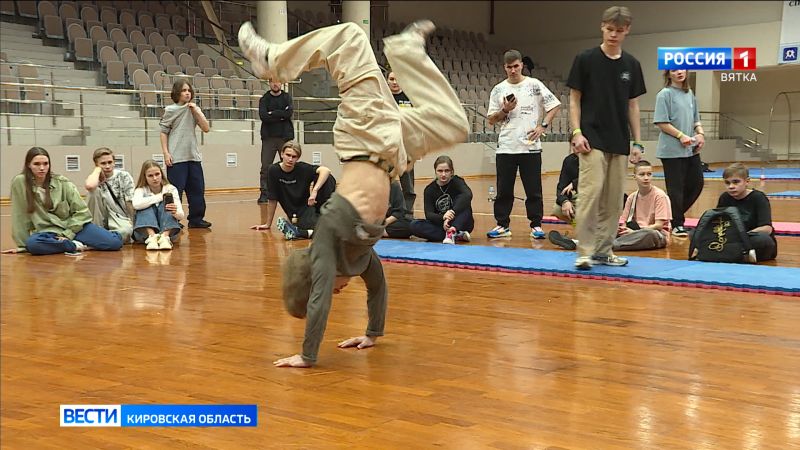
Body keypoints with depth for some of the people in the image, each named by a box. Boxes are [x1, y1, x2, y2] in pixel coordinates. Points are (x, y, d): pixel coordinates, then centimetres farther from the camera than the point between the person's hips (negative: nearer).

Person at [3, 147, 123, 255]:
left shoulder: (62, 182, -3)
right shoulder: (20, 182, -7)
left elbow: (82, 211, -2)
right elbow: (20, 216, -3)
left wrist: (67, 234, -11)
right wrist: (22, 245, -2)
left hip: (73, 226, 1)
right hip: (47, 232, -1)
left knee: (114, 242, -21)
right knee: (32, 244, -39)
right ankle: (77, 246, -19)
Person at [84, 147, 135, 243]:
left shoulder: (124, 176, 1)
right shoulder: (96, 179, -2)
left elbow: (130, 203, -1)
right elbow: (89, 186, -30)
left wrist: (132, 223, -11)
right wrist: (98, 170, -13)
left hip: (121, 221, -1)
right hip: (101, 220, 1)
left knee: (126, 230, -38)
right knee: (95, 191, -24)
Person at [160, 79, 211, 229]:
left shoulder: (194, 109, 12)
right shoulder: (170, 110, -1)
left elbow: (206, 128, 3)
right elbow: (164, 132, -1)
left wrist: (196, 111, -5)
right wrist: (166, 153, -10)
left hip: (193, 156, 5)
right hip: (176, 158, -5)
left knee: (197, 189, 6)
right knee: (176, 190, -5)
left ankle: (196, 219, 15)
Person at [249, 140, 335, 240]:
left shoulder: (303, 168, -8)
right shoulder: (274, 170, -7)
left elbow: (326, 170, -23)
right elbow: (272, 200, 0)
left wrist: (315, 190, -36)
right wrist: (268, 224, 6)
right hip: (298, 215, -3)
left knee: (328, 178, -22)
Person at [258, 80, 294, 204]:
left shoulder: (287, 97, 9)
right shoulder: (264, 99, 7)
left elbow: (289, 113, -9)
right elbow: (263, 116, -10)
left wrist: (272, 114, -10)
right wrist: (281, 116, -10)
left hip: (285, 136, 1)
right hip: (269, 137, -1)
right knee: (266, 167, -5)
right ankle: (264, 194, -2)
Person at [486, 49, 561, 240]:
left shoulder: (534, 85, 2)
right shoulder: (498, 90, 8)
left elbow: (555, 105, 3)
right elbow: (491, 120, 10)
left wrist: (543, 126, -8)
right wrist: (505, 110, -7)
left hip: (530, 146, -2)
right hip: (505, 147, 2)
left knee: (534, 189, 1)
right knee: (503, 190, 4)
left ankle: (536, 225, 10)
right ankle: (502, 225, 14)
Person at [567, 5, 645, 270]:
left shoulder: (631, 65, 9)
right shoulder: (585, 59, -3)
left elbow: (632, 105, 12)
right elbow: (574, 100, -1)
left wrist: (637, 142, 8)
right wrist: (577, 133, -11)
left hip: (619, 143, 5)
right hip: (593, 140, -4)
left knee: (613, 199, 6)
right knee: (591, 192, -15)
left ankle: (603, 250, 15)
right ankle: (584, 251, -10)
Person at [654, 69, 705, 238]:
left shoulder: (690, 94, 14)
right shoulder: (665, 94, -7)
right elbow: (661, 122, -14)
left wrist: (700, 134, 2)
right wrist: (681, 136, -17)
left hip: (691, 149, 7)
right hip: (672, 150, -7)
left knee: (696, 183, 9)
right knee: (676, 188, -1)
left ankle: (676, 215, 26)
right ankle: (677, 224, 10)